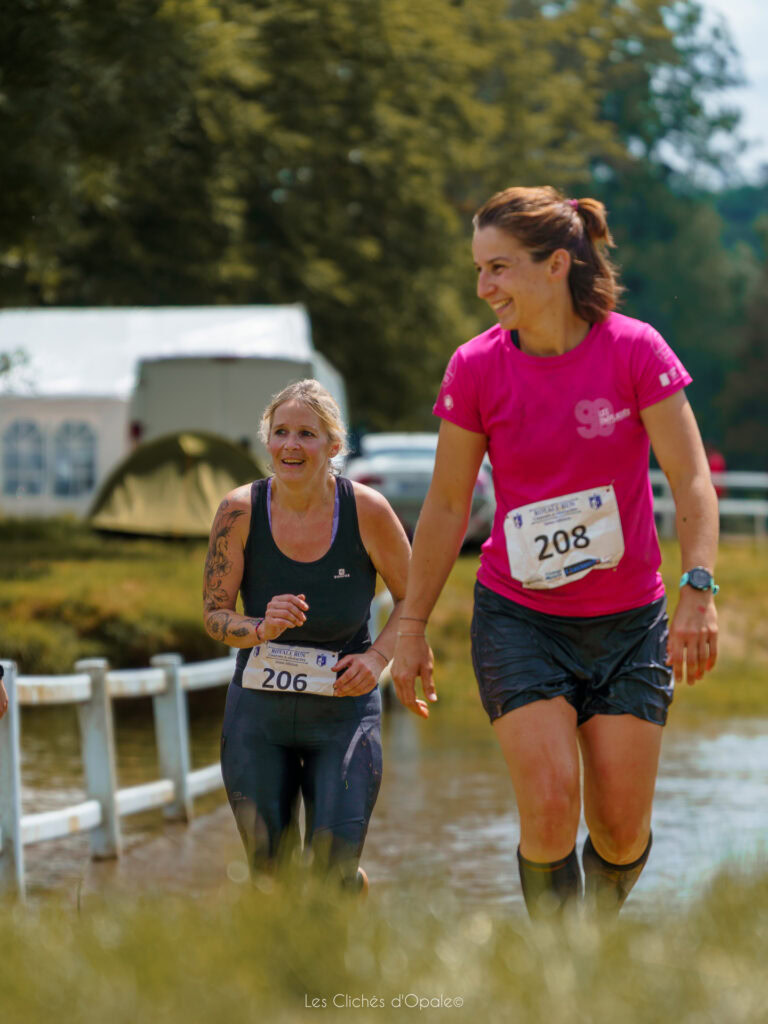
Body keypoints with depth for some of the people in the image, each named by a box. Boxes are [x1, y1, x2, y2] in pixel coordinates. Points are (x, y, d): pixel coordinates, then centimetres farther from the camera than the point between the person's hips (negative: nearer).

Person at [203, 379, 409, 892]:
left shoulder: (366, 510, -12)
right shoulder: (241, 511, -11)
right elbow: (215, 614, -4)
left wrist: (378, 657, -14)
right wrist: (262, 630, -25)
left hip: (344, 706, -1)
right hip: (259, 709, 1)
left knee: (334, 867, -9)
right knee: (267, 866, 3)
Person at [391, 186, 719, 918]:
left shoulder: (635, 350, -9)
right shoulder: (475, 369, -5)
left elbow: (692, 481, -9)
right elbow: (446, 507, 3)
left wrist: (698, 591, -22)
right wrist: (412, 627, 5)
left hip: (629, 622, 0)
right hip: (518, 619, 0)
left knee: (622, 827, -1)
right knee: (550, 808, -15)